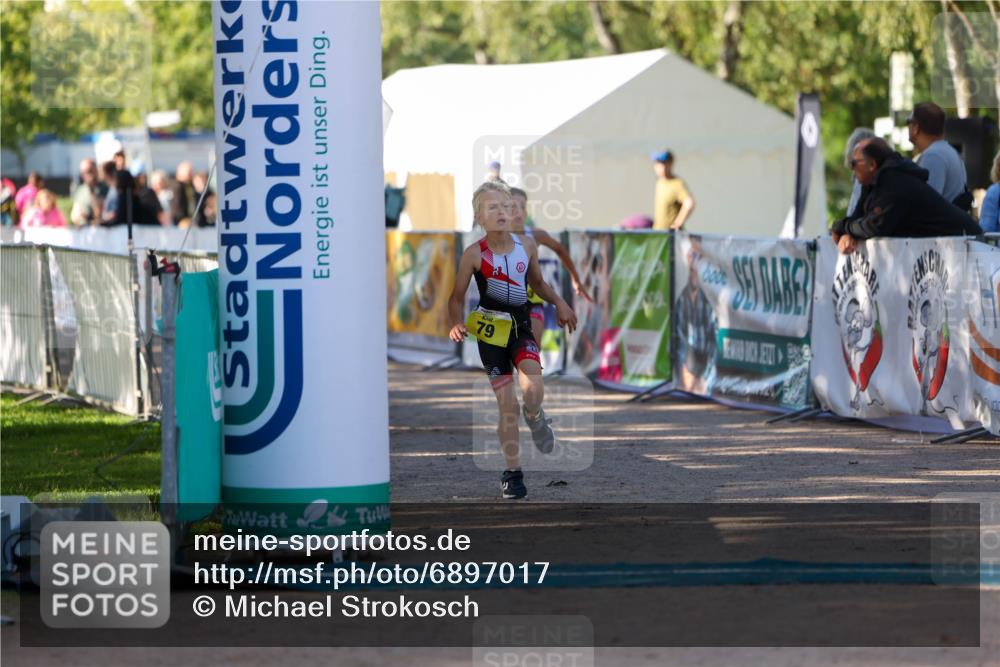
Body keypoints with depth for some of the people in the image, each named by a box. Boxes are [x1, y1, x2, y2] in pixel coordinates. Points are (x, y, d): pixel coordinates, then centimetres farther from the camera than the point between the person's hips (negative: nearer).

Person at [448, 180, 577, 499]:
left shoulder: (527, 245, 0)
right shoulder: (474, 254, -9)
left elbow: (538, 282, 18)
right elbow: (457, 296, 0)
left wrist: (559, 303, 4)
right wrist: (456, 324, -17)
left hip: (521, 326, 2)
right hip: (490, 329, -2)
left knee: (533, 391, -24)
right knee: (507, 405, -3)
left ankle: (535, 418, 13)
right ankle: (513, 473, 11)